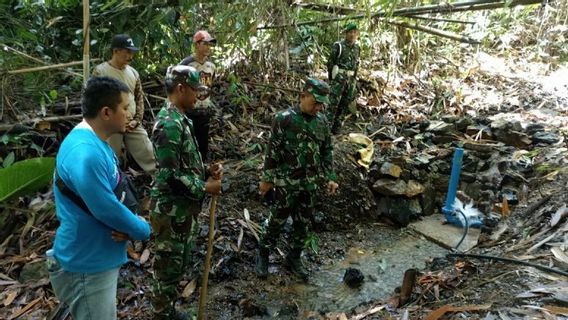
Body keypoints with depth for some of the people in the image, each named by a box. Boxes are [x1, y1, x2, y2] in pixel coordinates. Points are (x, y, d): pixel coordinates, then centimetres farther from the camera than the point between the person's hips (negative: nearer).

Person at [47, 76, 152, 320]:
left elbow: (113, 193, 9)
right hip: (87, 263, -10)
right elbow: (106, 208, -29)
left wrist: (126, 225, -10)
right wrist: (143, 229, -11)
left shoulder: (96, 143, 4)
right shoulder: (85, 154, -30)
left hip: (99, 255, 10)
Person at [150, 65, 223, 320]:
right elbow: (170, 177, -26)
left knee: (178, 264, 23)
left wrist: (207, 171, 2)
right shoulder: (169, 124, -23)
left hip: (183, 207, 10)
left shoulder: (180, 119, 9)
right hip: (172, 210, -10)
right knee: (168, 266, 8)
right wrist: (205, 188, -16)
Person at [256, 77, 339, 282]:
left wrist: (330, 177, 6)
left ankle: (294, 257, 34)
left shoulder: (322, 121, 2)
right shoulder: (284, 119, -14)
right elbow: (273, 151, -11)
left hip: (310, 184, 5)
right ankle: (263, 254, 29)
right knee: (277, 221, 8)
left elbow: (326, 151, 11)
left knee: (303, 224, 15)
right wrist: (267, 178, -8)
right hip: (286, 182, -5)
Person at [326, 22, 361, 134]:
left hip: (351, 79, 6)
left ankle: (337, 128, 17)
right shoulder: (338, 46, -6)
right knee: (333, 102, -10)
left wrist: (354, 79, 13)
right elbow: (330, 62, -4)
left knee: (344, 104, 9)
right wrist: (330, 78, -5)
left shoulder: (357, 48, 11)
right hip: (339, 78, -6)